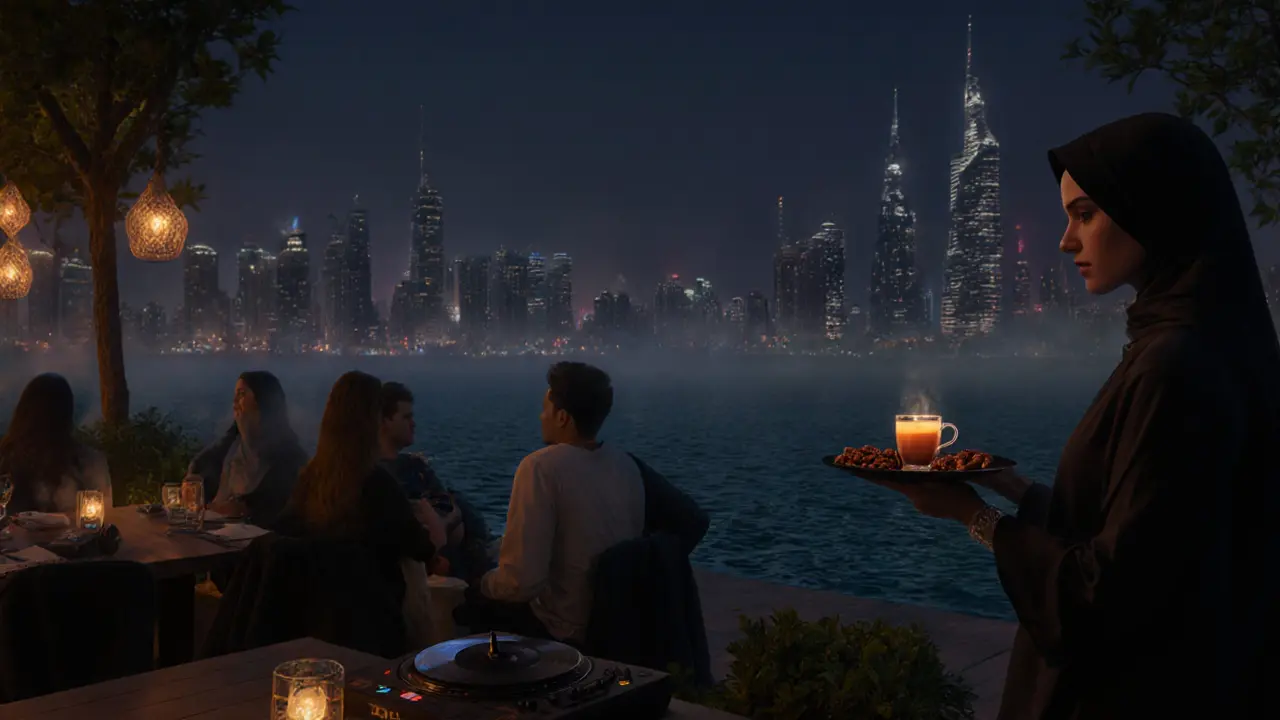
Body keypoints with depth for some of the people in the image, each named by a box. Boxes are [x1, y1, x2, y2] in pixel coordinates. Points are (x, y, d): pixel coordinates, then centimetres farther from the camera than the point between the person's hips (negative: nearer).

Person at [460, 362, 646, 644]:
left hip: (568, 632, -7)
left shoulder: (541, 466, -22)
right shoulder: (626, 463, -1)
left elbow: (521, 582, -27)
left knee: (470, 603, 14)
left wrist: (485, 582, -4)